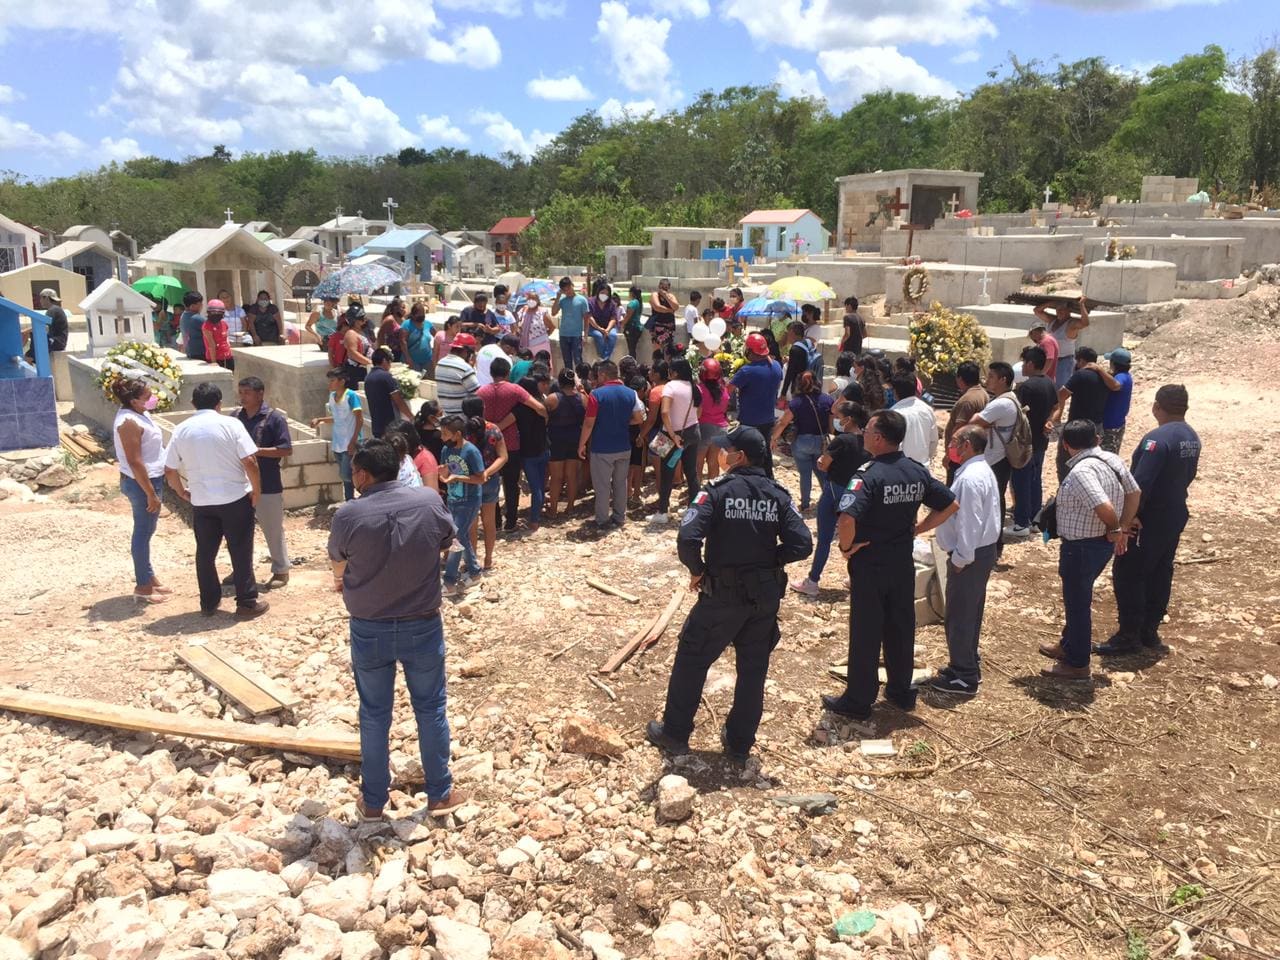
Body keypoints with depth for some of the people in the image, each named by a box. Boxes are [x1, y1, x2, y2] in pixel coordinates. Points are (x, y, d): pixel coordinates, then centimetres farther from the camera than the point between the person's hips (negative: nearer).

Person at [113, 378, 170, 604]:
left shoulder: (140, 414, 8)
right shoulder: (129, 422, -22)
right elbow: (135, 462, -24)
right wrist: (151, 494, -22)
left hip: (150, 479, 10)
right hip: (141, 483, -10)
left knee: (146, 531, 18)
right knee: (143, 532, -1)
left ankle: (149, 578, 31)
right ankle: (142, 587, 8)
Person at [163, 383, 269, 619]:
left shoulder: (181, 430, 2)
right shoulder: (230, 424, -9)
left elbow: (169, 471, 4)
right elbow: (249, 462, -15)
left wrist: (182, 492, 20)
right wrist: (256, 489, -3)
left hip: (201, 502, 3)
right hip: (235, 499, -3)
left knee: (205, 553, 15)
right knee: (241, 552, 6)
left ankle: (208, 603, 23)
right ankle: (247, 604, 11)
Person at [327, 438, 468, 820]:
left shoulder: (348, 515, -14)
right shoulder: (430, 501, -11)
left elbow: (338, 566, 7)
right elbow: (446, 543, 9)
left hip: (369, 630, 0)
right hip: (423, 626, 1)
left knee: (374, 715, 15)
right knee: (431, 709, 16)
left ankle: (373, 800, 29)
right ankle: (440, 794, 27)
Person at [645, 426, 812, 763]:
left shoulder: (718, 490, -14)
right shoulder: (778, 495, -1)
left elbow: (688, 538, -25)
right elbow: (802, 545, -7)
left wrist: (697, 570, -7)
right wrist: (768, 561, 6)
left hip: (723, 595, -4)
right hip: (766, 596, 4)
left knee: (691, 660, 14)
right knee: (753, 670, 16)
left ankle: (674, 733, 26)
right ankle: (739, 744, 28)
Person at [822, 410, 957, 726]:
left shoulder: (868, 475, -23)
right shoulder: (917, 472, -1)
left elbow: (847, 519, -36)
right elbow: (950, 505, 8)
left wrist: (846, 547, -17)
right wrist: (915, 531, 8)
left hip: (869, 565, -6)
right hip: (903, 563, 6)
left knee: (865, 634, 5)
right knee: (901, 628, 19)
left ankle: (858, 702, 17)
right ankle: (901, 691, 33)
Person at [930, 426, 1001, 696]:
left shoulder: (970, 478, -23)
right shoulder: (983, 471, 11)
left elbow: (969, 522, -25)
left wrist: (960, 559, -20)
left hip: (969, 556, -11)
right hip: (983, 551, 11)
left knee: (959, 616, 0)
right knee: (970, 613, 20)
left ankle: (963, 678, 10)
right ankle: (967, 667, 33)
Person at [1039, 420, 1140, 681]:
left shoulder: (1081, 472, -27)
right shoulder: (1112, 459, 1)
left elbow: (1105, 508, -36)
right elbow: (1134, 492, 10)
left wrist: (1114, 529, -16)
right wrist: (1123, 529, 9)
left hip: (1081, 547, -9)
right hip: (1103, 543, 9)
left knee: (1078, 602, 7)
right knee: (1077, 598, 26)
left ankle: (1077, 664, 21)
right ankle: (1068, 646, 43)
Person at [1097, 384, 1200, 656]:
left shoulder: (1158, 438, -23)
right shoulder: (1192, 437, 6)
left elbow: (1141, 482, -27)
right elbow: (1188, 475, 16)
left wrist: (1131, 514, -21)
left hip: (1149, 521, -9)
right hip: (1175, 517, 9)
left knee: (1127, 574, -1)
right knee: (1160, 573, 16)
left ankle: (1129, 635, 4)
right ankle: (1150, 631, 25)